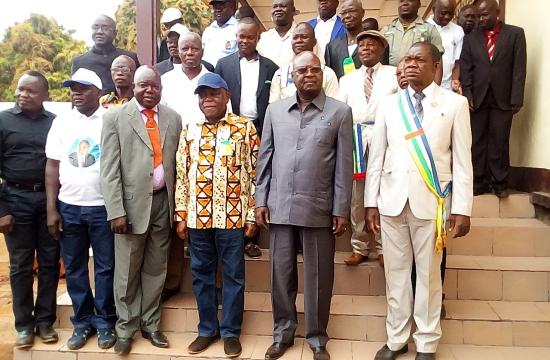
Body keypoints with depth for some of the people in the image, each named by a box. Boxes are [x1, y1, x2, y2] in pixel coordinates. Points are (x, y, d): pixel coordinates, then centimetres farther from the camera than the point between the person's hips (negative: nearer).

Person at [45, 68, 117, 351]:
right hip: (68, 207, 3)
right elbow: (52, 166, 7)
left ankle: (105, 322, 22)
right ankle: (82, 321, 26)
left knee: (105, 267, 7)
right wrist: (51, 209, 2)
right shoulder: (61, 122, 7)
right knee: (74, 267, 11)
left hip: (104, 207, -3)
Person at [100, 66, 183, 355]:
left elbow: (177, 163, 9)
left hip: (163, 202, 3)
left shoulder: (173, 118, 9)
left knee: (156, 269, 13)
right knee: (127, 271, 7)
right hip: (132, 203, -3)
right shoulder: (116, 117, 0)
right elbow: (109, 168, -6)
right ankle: (125, 328, 25)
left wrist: (177, 204, 6)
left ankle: (150, 324, 29)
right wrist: (116, 210, -13)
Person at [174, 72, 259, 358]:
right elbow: (181, 175, 9)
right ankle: (207, 329, 27)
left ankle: (231, 332, 22)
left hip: (232, 216, -3)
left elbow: (255, 174, -2)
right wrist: (181, 216, 4)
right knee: (201, 274, 12)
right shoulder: (189, 131, 9)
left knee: (233, 275, 7)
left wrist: (252, 216, -6)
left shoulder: (245, 128, -1)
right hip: (197, 217, 3)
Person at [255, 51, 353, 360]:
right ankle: (283, 333, 29)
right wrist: (261, 200, 4)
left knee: (318, 277, 8)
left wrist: (342, 210, -5)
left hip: (319, 209, -2)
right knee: (281, 274, 11)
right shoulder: (275, 110, 9)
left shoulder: (340, 112, 1)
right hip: (280, 206, 3)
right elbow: (265, 158, 9)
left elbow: (344, 165, -1)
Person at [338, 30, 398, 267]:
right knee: (356, 198, 5)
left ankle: (383, 248, 13)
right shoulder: (347, 80, 18)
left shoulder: (394, 74, 9)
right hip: (355, 141, 3)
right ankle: (359, 248, 16)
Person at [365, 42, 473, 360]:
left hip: (431, 201, -2)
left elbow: (463, 160, 0)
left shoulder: (455, 104, 2)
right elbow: (377, 156, 7)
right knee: (396, 272, 10)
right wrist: (371, 202, 3)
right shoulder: (389, 105, 9)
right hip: (392, 200, 2)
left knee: (429, 273, 7)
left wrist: (462, 208, -6)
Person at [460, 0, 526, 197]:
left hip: (503, 99, -1)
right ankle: (480, 182, 9)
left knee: (499, 143, 3)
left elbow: (519, 68, 0)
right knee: (477, 143, 2)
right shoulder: (471, 37, 10)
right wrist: (467, 95, -8)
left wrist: (516, 99, -8)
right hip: (478, 98, 2)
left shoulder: (515, 33, 6)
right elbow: (465, 69, 4)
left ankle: (500, 183, 12)